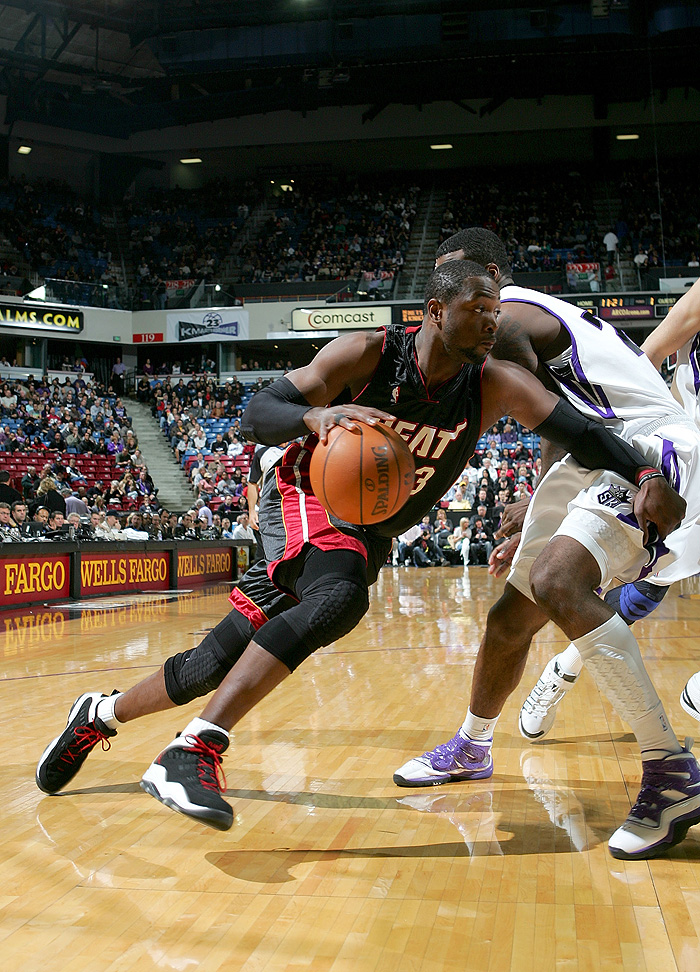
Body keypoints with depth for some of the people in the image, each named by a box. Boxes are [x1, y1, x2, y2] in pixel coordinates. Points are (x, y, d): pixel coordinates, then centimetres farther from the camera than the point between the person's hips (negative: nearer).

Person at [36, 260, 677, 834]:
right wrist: (314, 415, -44)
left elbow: (581, 431, -18)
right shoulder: (368, 354, -20)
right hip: (305, 501, -4)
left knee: (221, 661, 2)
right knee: (340, 596, -37)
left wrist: (647, 474, -36)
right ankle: (194, 751, -38)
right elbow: (257, 413, -22)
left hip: (369, 536, 4)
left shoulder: (496, 385, -13)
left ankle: (101, 715, 27)